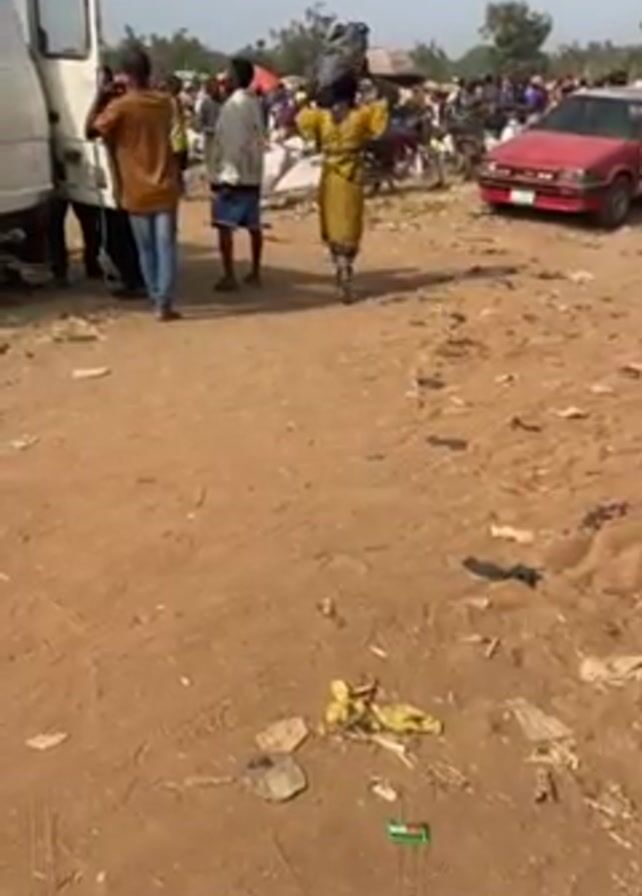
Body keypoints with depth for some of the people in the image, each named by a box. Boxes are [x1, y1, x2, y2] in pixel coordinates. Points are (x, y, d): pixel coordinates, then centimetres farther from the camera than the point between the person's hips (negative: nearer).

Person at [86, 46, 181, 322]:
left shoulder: (120, 106, -10)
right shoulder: (164, 102, 3)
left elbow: (91, 131, -1)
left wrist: (100, 97, 4)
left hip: (137, 192, -2)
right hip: (165, 188, 2)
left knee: (146, 249, 11)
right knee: (166, 247, 0)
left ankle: (157, 299, 16)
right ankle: (165, 304, -6)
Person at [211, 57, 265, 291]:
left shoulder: (233, 104, -15)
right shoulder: (255, 103, 11)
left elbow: (231, 142, -19)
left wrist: (226, 174, -17)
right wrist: (254, 164, 20)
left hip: (232, 174, -8)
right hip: (253, 174, 8)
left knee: (225, 226, -5)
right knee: (253, 225, 12)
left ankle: (229, 277, -7)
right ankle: (255, 273, 18)